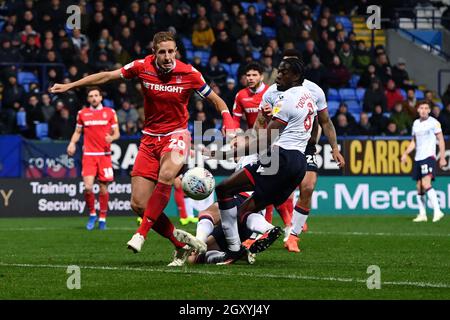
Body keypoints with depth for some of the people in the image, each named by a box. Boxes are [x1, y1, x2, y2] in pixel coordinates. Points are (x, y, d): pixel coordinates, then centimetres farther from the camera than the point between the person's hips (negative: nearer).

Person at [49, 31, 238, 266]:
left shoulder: (189, 73, -10)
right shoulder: (142, 67, -7)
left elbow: (215, 99, 3)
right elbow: (107, 76, 2)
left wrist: (229, 123, -14)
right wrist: (69, 85, 1)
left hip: (176, 135, -3)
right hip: (149, 138, 3)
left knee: (166, 176, -36)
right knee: (138, 204, -6)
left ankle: (142, 233, -25)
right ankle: (181, 242, 10)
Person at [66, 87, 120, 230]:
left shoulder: (110, 112, 6)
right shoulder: (82, 113, 9)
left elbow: (116, 133, 8)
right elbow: (78, 131, 19)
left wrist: (112, 137, -14)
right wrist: (72, 143, 0)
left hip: (104, 154, 0)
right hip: (88, 155, 0)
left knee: (103, 187, 1)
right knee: (88, 187, -14)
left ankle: (102, 218, 16)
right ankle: (92, 214, 8)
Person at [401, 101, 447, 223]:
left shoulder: (433, 122, -4)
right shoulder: (416, 123, 14)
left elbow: (441, 140, -3)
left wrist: (442, 158, -8)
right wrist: (406, 153, 9)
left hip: (429, 157, -7)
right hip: (418, 158, 7)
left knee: (426, 184, -21)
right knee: (419, 187, 6)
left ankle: (437, 211, -22)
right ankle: (422, 215, 12)